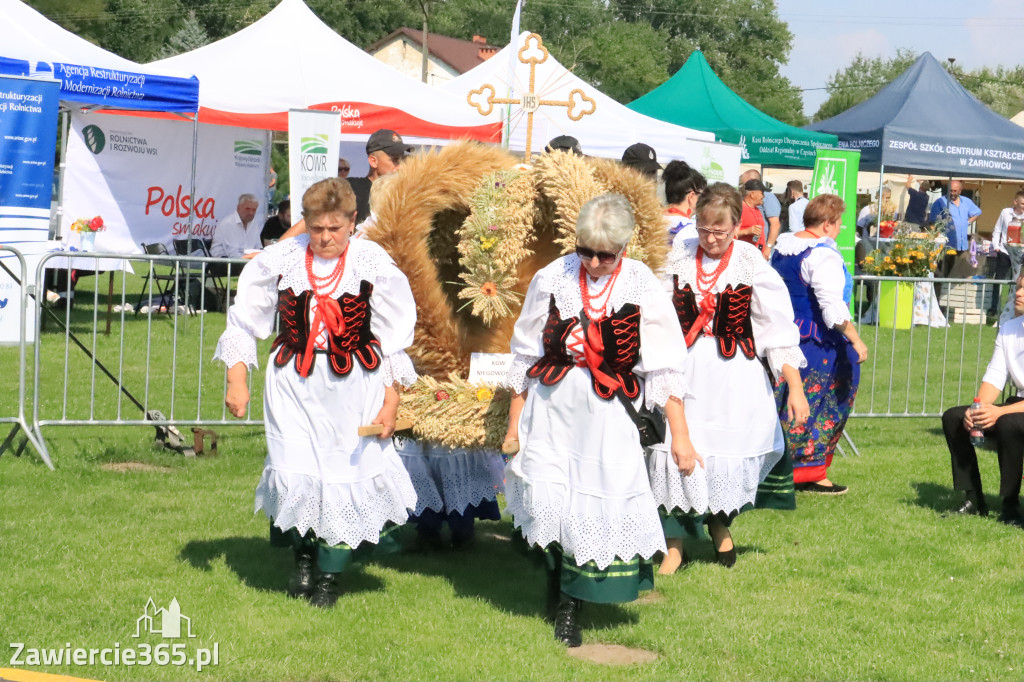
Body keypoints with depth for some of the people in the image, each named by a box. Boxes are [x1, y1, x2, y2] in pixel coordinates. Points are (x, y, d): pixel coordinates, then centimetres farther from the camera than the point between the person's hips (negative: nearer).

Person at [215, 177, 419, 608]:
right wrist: (237, 379, 2)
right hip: (294, 384, 1)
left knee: (347, 475, -3)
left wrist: (391, 401, -1)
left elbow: (395, 340, 1)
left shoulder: (374, 264, -6)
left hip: (355, 387, -1)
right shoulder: (279, 261, -3)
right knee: (294, 474, -6)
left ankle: (329, 574, 15)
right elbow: (244, 322, 8)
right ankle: (302, 555, 24)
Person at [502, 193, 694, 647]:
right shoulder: (552, 279, 0)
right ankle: (556, 573, 22)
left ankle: (571, 602, 15)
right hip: (550, 409, 1)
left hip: (607, 418, -1)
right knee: (545, 500, -7)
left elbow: (665, 368, -2)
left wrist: (680, 436, -5)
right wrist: (514, 423, 9)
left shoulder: (642, 289, -4)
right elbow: (526, 355, 8)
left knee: (598, 506, -3)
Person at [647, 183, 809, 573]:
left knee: (731, 451, 3)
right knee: (674, 450, -5)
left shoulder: (752, 265, -5)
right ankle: (674, 546, 10)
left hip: (734, 373, -1)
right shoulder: (678, 256, 1)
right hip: (683, 369, 1)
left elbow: (778, 328, -4)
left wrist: (795, 387, -7)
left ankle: (720, 524, 35)